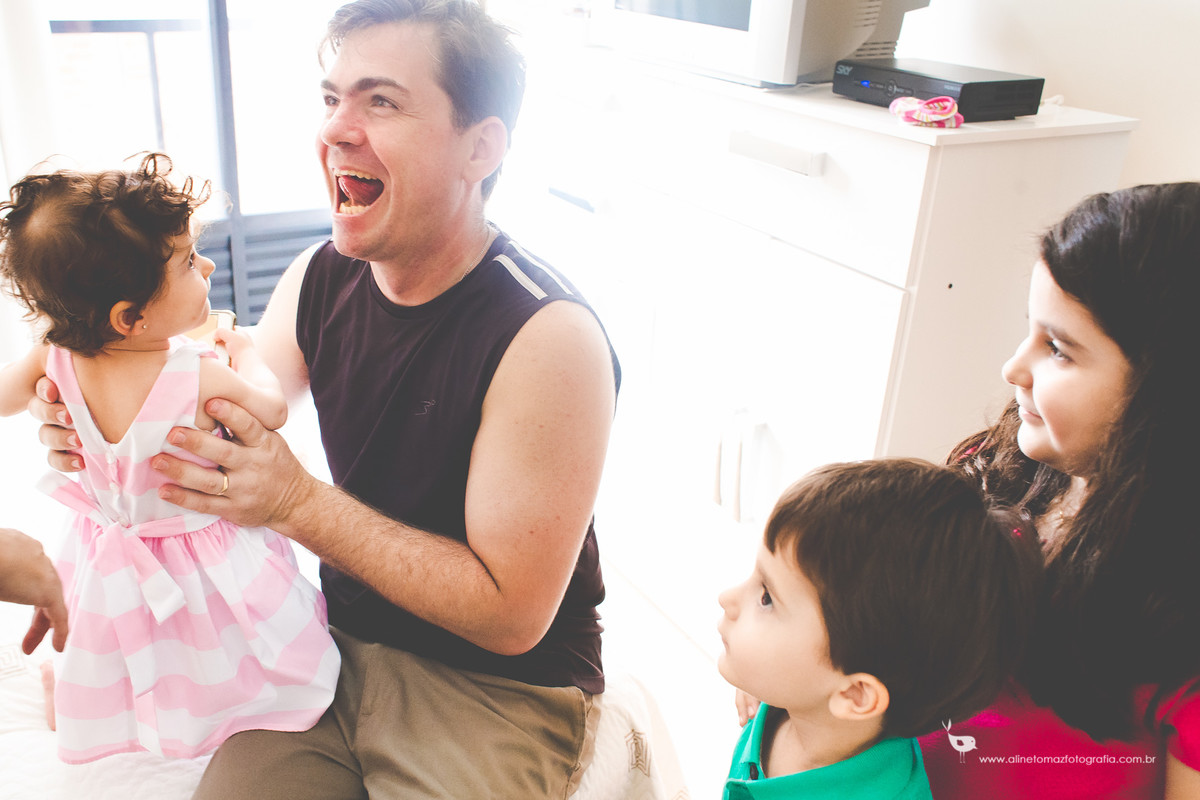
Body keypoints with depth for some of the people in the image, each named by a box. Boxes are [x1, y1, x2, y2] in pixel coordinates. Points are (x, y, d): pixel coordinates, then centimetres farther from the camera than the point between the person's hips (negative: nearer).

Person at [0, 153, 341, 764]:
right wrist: (245, 353, 4)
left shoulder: (58, 358, -16)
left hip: (110, 565, 6)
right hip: (206, 569, -5)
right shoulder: (200, 378, -32)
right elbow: (271, 410, -13)